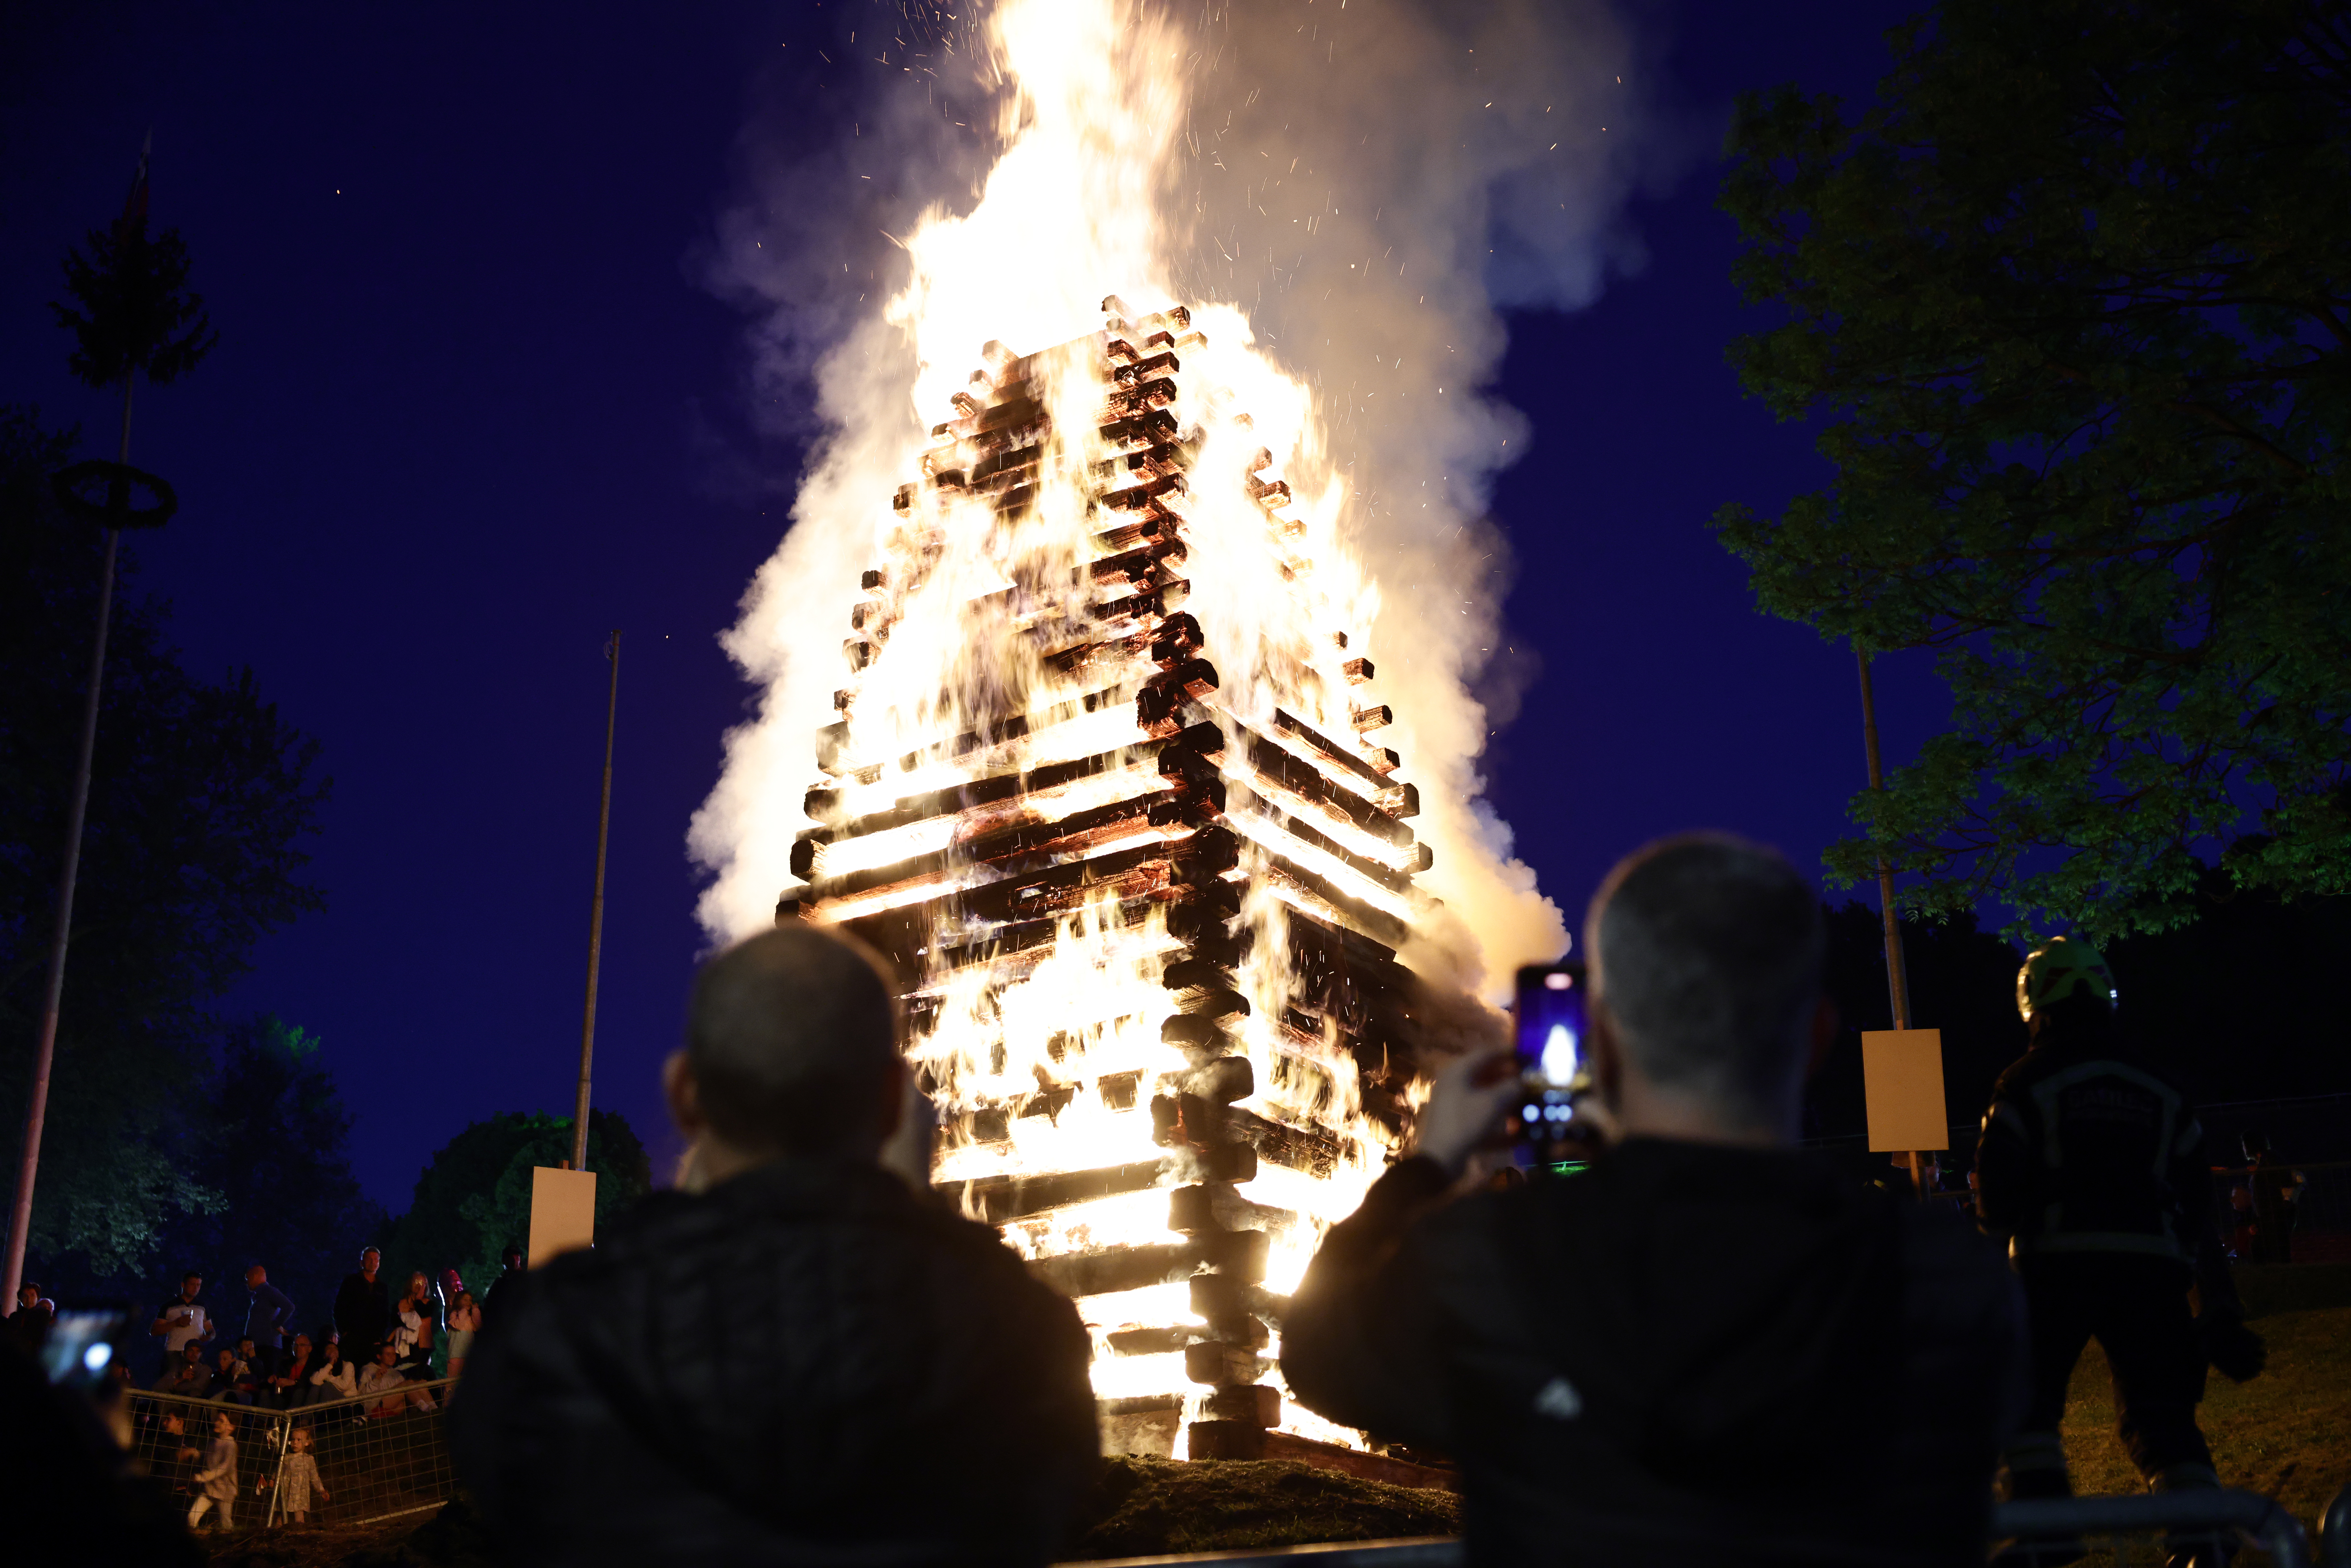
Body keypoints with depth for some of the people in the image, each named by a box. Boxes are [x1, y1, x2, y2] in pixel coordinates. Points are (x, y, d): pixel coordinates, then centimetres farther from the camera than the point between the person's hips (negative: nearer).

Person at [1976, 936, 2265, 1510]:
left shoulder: (2028, 1083, 1)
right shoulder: (2160, 1090, 15)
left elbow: (1994, 1197, -4)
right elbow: (2199, 1210, 13)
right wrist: (2222, 1314, 14)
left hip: (2058, 1266, -4)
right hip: (2152, 1265, 4)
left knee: (2026, 1397, 9)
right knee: (2160, 1413, 11)